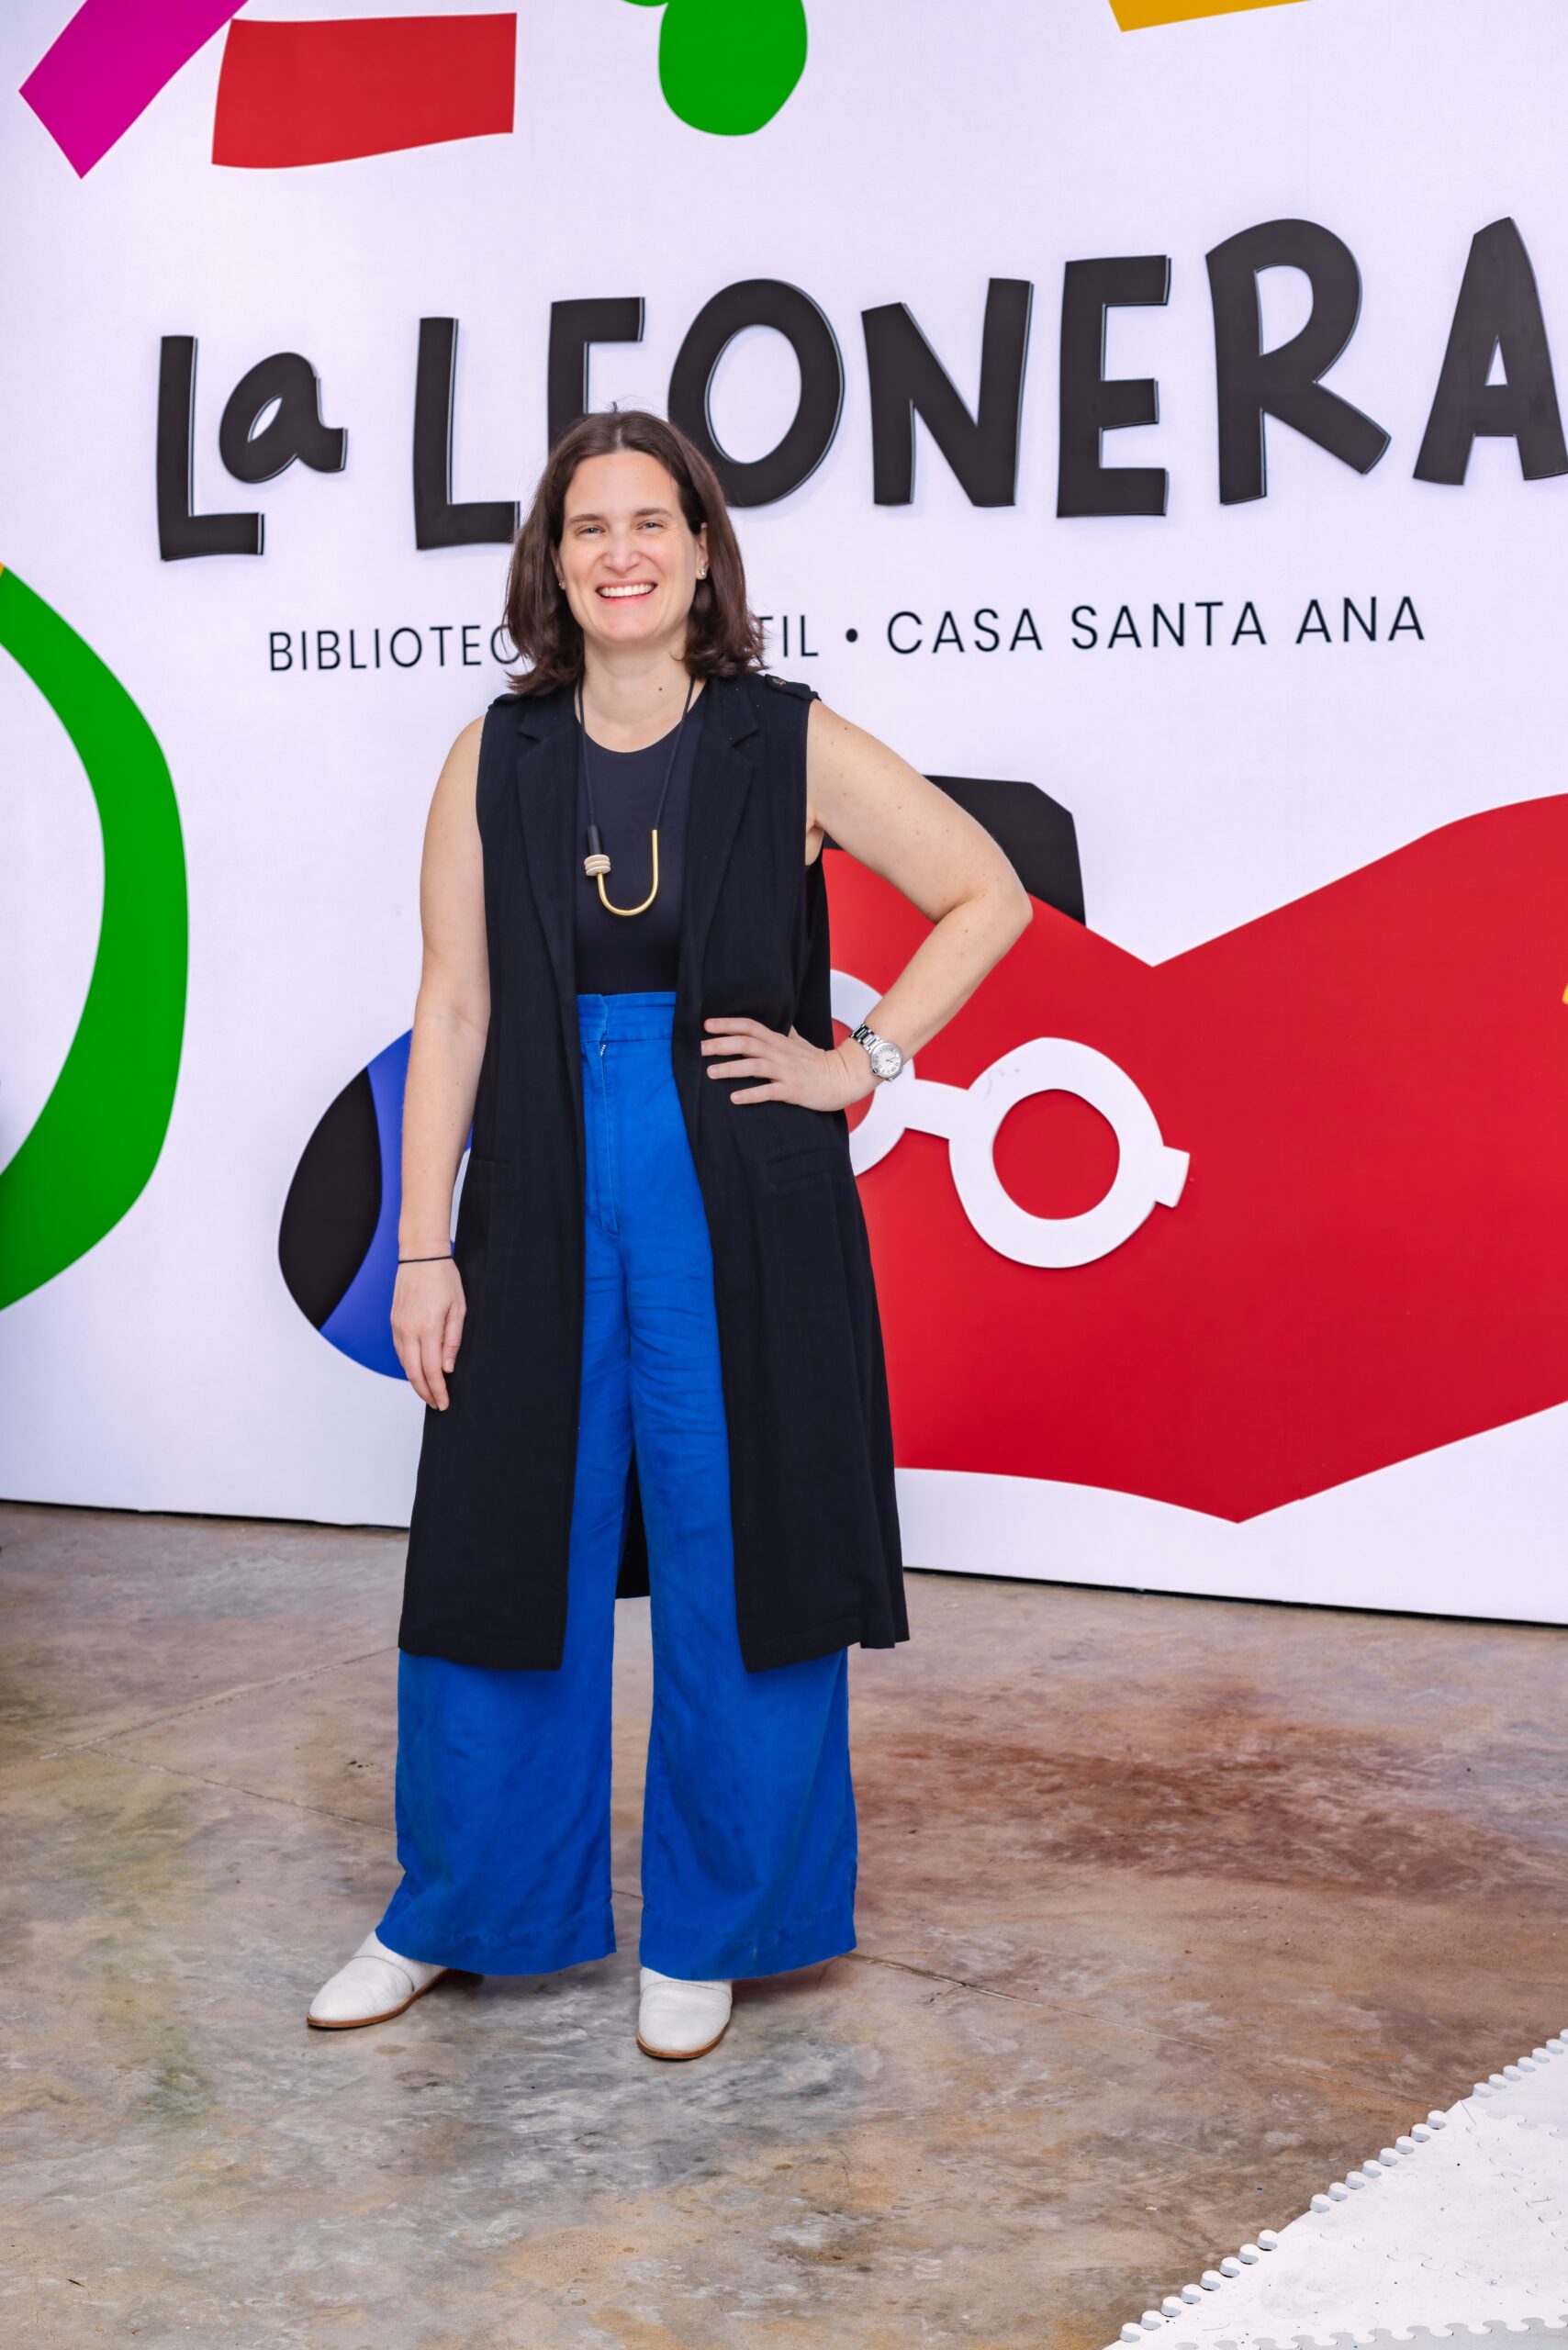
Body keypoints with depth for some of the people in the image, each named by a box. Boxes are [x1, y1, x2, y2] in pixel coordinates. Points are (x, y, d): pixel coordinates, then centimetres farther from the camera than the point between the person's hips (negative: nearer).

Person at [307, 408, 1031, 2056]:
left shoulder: (790, 746, -2)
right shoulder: (495, 759, 3)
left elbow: (988, 896, 4)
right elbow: (453, 1007, 2)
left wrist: (862, 1065, -4)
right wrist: (424, 1250, -2)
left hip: (742, 1213, -2)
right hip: (543, 1205, 2)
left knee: (736, 1572, 5)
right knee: (501, 1554, 10)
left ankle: (707, 1933, 24)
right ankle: (457, 1912, 30)